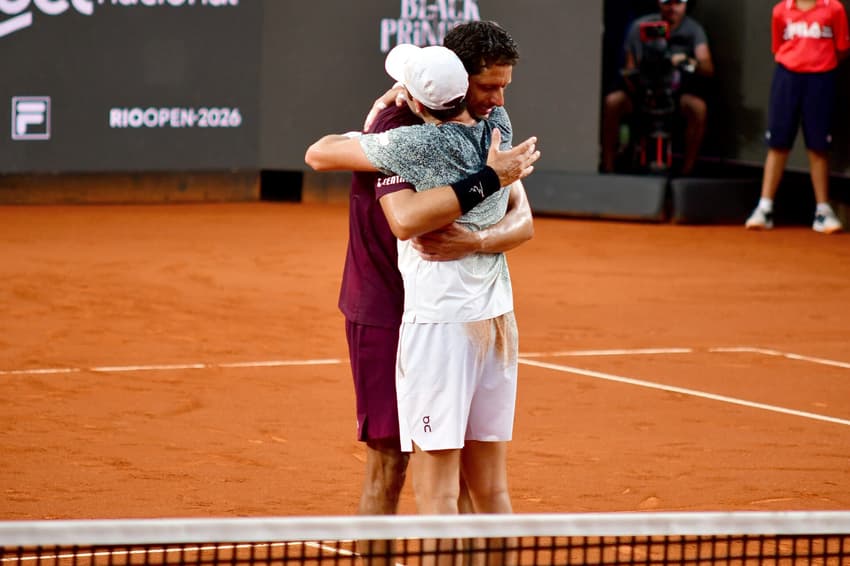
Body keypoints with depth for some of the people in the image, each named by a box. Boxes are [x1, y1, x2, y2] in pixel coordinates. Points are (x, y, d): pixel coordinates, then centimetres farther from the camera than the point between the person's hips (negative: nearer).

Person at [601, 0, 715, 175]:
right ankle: (607, 169, -20)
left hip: (679, 92, -1)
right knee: (612, 102, -27)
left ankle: (687, 172, -25)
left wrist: (690, 62, -38)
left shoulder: (693, 29, -3)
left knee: (699, 108, -33)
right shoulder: (640, 27, 1)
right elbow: (630, 67, 5)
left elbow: (708, 69, -16)